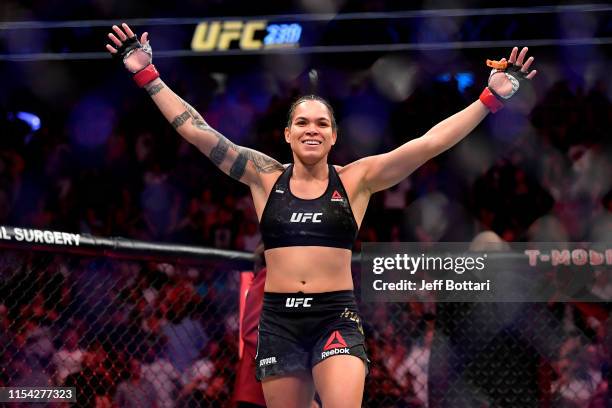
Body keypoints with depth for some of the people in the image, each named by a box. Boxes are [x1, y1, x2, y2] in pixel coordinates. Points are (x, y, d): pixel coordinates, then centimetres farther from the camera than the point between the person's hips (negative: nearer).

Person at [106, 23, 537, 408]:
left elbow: (428, 143, -2)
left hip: (336, 317, -2)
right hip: (279, 319, 2)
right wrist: (147, 76, 2)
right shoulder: (266, 177, 6)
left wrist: (491, 98, -8)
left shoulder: (356, 179, 3)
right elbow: (198, 132, 5)